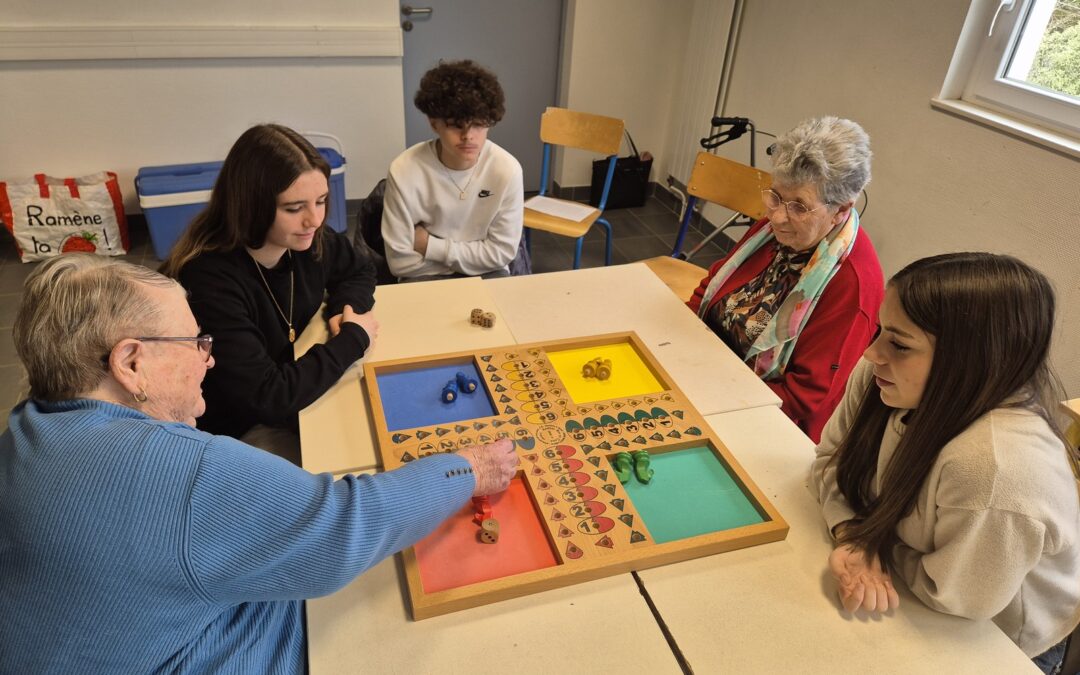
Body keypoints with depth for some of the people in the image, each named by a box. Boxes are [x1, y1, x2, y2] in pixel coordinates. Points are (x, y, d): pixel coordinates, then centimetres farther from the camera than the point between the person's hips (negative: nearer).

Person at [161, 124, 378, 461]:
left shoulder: (308, 240, -11)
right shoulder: (208, 280, -31)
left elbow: (358, 271, 12)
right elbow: (266, 397, -33)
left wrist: (347, 307, -11)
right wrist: (353, 338, -23)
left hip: (302, 394, 6)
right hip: (237, 431, -6)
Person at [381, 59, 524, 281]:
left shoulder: (506, 169, -17)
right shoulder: (405, 171, -19)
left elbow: (501, 252, -10)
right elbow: (401, 261, -16)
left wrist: (430, 246, -13)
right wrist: (475, 258, -13)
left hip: (487, 276, 1)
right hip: (425, 278, -1)